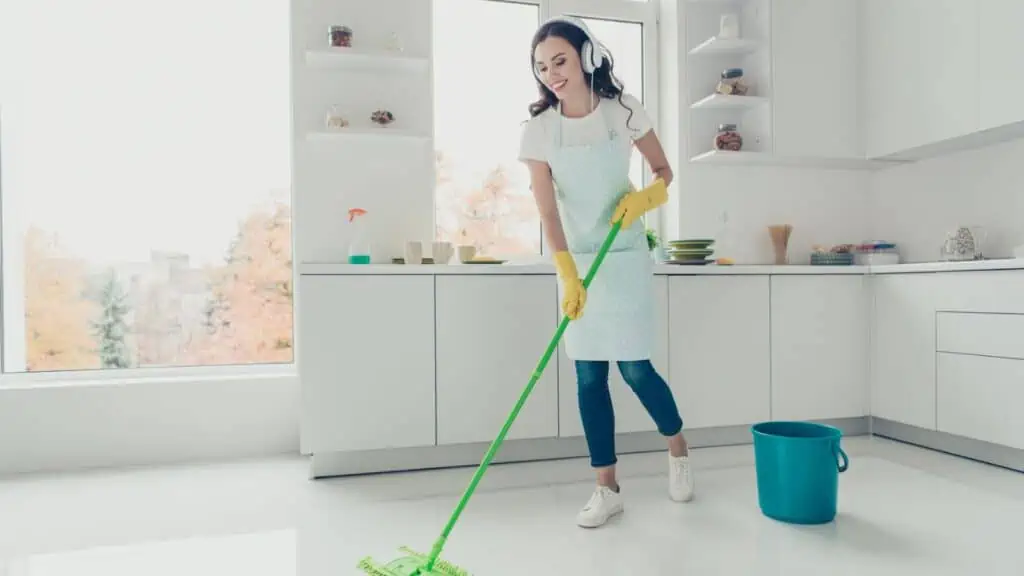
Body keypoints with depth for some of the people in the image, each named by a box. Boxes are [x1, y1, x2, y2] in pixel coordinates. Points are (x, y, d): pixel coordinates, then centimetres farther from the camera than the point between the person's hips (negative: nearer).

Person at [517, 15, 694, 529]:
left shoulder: (623, 111, -7)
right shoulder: (538, 128, -7)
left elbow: (663, 171, 4)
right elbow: (547, 208, -15)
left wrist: (642, 199, -18)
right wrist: (567, 274, -26)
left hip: (625, 257, -1)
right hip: (576, 262, 2)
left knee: (634, 367, -2)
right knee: (588, 376, 2)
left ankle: (679, 450, 29)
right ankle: (607, 489, 16)